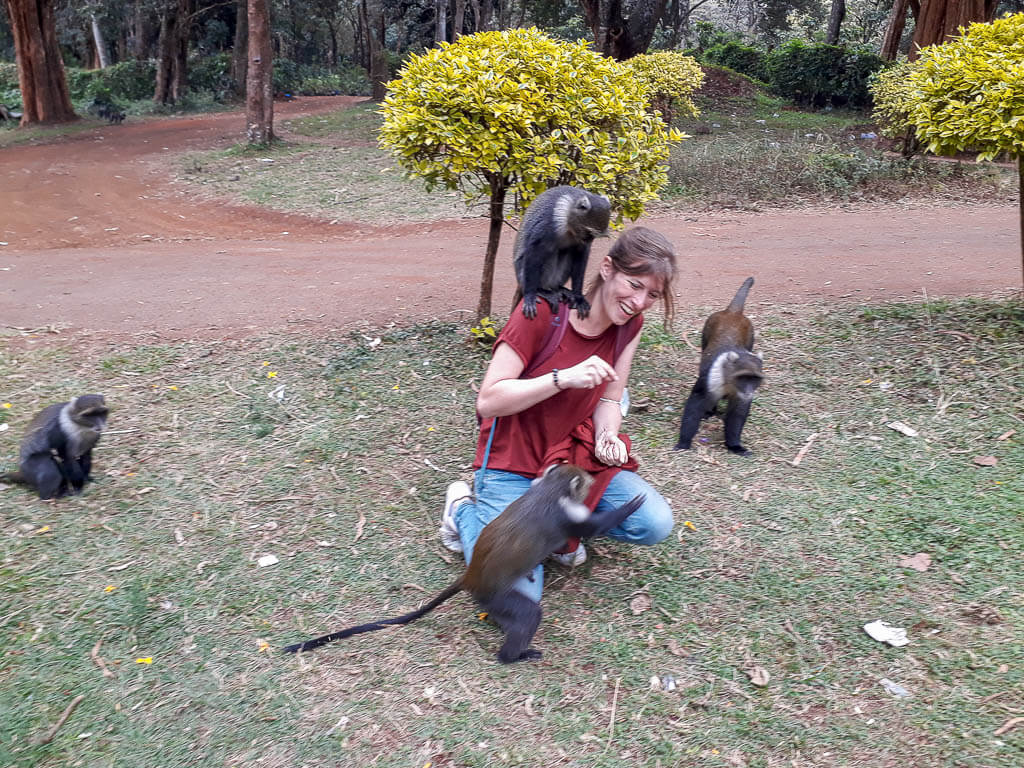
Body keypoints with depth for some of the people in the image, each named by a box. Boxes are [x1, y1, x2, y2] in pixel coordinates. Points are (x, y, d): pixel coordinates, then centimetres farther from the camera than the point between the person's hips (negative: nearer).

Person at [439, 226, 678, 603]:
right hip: (512, 468, -5)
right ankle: (465, 510, 11)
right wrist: (564, 378, -31)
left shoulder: (630, 325, -3)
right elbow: (488, 401, -20)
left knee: (655, 525, -15)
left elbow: (607, 401, 4)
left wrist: (607, 437, -18)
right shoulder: (542, 311, -20)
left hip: (572, 458, 5)